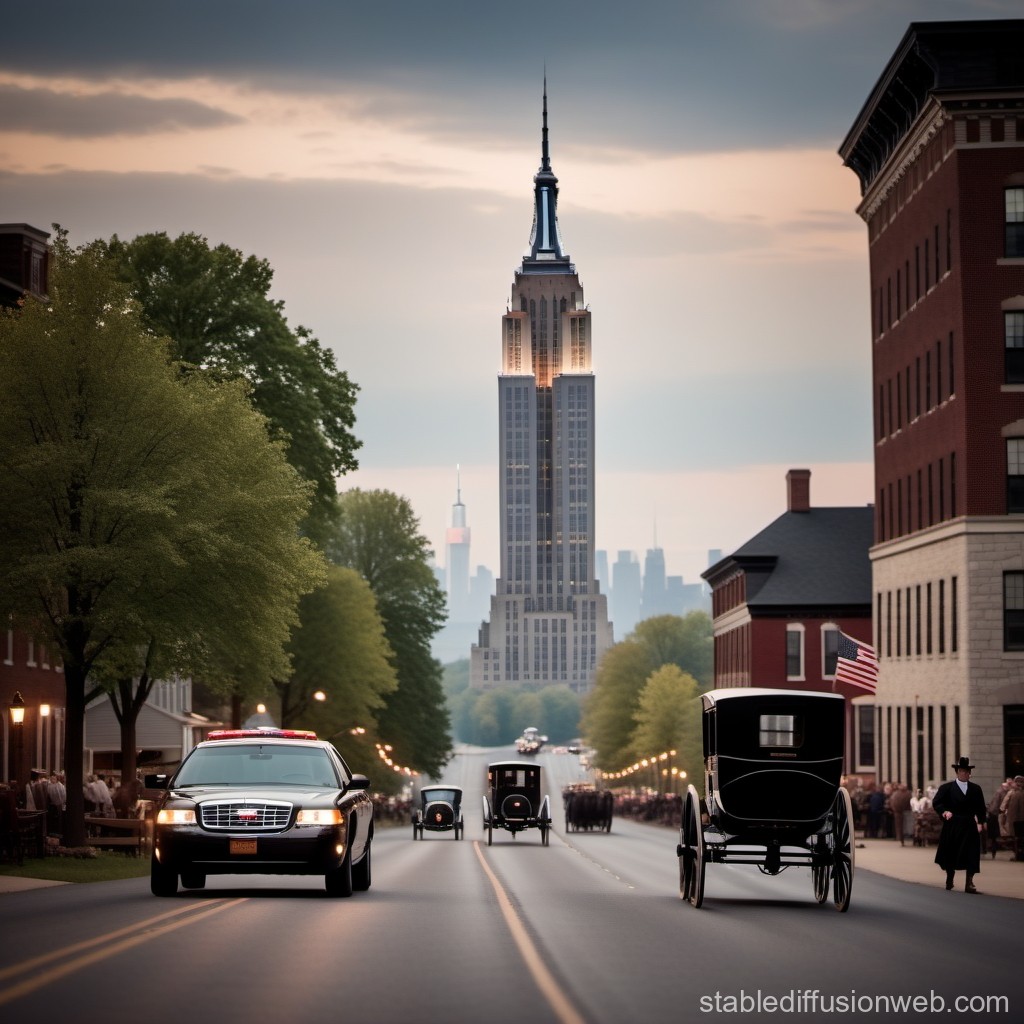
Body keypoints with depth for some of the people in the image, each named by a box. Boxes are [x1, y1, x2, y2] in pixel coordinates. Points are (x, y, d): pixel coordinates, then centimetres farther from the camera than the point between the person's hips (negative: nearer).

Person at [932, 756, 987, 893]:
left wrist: (980, 822, 2)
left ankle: (969, 883, -7)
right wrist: (944, 812, -21)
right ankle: (949, 880, 28)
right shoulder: (946, 788, 0)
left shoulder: (976, 789, 9)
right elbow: (936, 802, -5)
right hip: (952, 826, -1)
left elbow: (981, 808, 12)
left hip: (970, 826, 1)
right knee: (950, 855, 9)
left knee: (971, 855, -8)